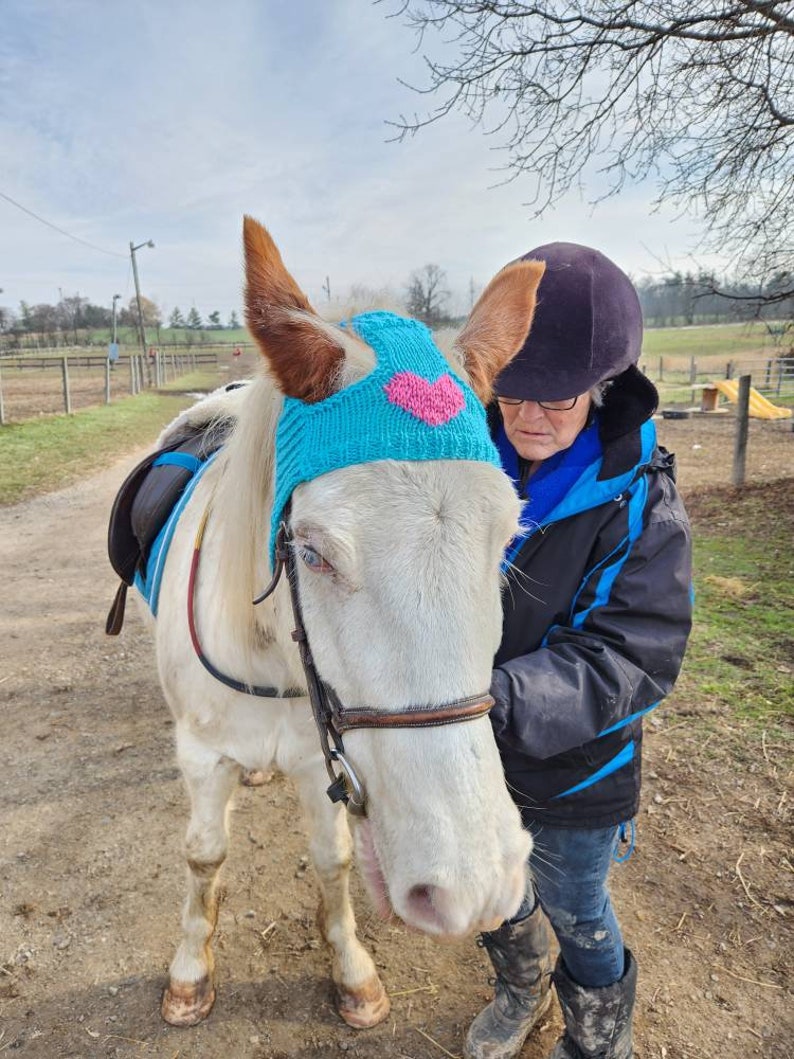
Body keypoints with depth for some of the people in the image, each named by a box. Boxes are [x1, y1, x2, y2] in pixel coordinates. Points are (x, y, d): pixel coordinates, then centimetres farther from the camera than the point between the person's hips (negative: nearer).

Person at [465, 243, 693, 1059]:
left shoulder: (639, 504, -23)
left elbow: (632, 660, -29)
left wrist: (502, 699, -43)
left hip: (574, 769, -3)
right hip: (469, 754, 4)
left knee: (575, 915, 21)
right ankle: (520, 990, 63)